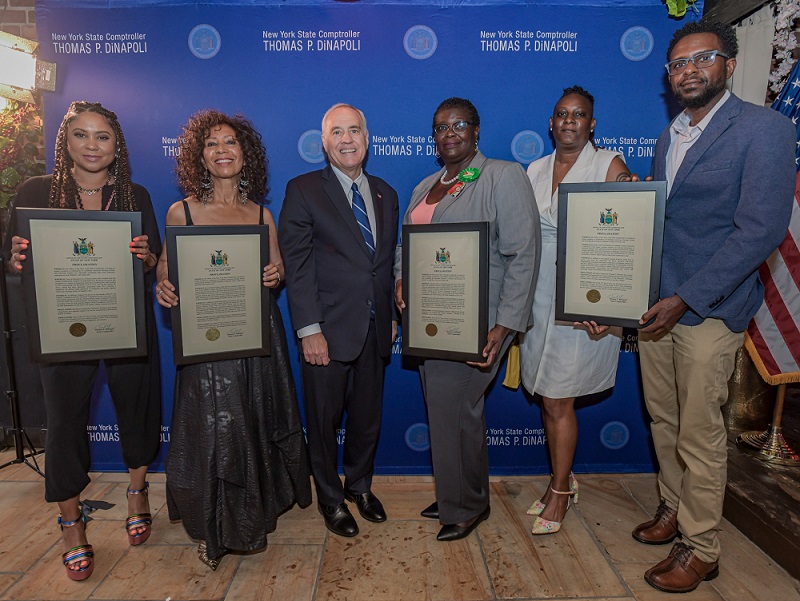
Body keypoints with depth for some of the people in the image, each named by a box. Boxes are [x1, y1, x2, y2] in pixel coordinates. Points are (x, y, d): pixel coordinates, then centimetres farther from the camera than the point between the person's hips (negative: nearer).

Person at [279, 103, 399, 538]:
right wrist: (309, 329, -15)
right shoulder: (303, 190, -4)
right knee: (324, 419, 11)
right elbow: (297, 265, -10)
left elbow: (389, 261, 14)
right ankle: (331, 498, 33)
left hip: (375, 327, 5)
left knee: (368, 416, 16)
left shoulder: (385, 193, 11)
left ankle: (360, 485, 40)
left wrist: (392, 315, 9)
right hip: (328, 328, -4)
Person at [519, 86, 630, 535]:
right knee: (550, 399, 13)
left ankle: (560, 491, 22)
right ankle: (563, 480, 33)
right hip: (539, 300, 5)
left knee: (557, 401, 1)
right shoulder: (535, 170, 12)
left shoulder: (609, 165, -3)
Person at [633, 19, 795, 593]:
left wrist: (685, 299, -19)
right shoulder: (669, 136, 14)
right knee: (664, 422, 18)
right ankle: (672, 508, 39)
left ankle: (701, 550, 23)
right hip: (654, 305, 7)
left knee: (700, 437, 4)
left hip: (708, 311, -6)